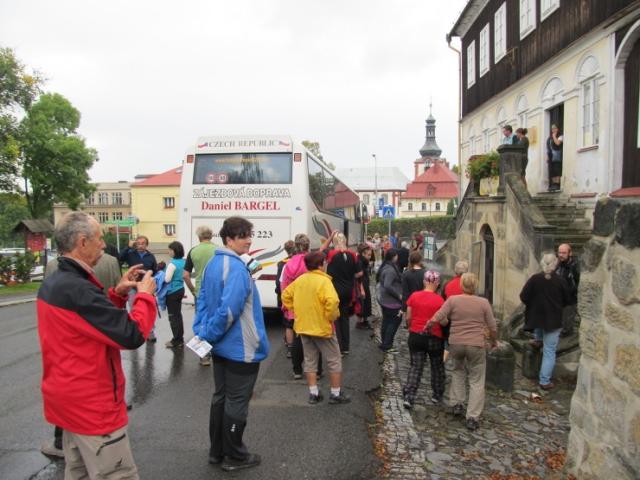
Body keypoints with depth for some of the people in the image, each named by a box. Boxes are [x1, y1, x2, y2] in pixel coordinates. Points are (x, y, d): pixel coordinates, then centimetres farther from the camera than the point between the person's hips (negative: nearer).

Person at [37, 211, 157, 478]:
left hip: (68, 398, 10)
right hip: (92, 403, -10)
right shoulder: (77, 289, -27)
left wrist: (117, 293, 3)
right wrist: (145, 294, -13)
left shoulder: (52, 283, 5)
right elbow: (132, 335, -27)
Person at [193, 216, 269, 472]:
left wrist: (202, 331, 8)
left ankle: (217, 451, 32)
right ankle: (234, 456, 21)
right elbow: (229, 309, -30)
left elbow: (203, 299, 11)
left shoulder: (213, 263, 6)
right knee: (237, 403, 6)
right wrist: (209, 334, -17)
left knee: (220, 398, 19)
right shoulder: (237, 268, -24)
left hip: (221, 346, 9)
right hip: (241, 349, -9)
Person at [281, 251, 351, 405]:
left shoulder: (299, 279, 4)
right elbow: (332, 302, -32)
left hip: (303, 326, 7)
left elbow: (286, 295, 12)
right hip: (322, 327, -6)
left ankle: (313, 393, 19)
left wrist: (296, 311, 13)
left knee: (310, 360, 16)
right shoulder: (323, 281, -18)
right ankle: (336, 394, 14)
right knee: (334, 360, 8)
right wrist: (332, 316, -16)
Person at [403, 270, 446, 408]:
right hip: (434, 338, -2)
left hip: (415, 336, 2)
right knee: (437, 367, 19)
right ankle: (437, 395, 32)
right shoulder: (439, 300, -13)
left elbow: (408, 318, 1)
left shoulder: (414, 296, -5)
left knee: (415, 367, 8)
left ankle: (409, 397, -3)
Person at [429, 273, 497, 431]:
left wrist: (449, 323, 8)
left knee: (458, 371, 27)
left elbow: (438, 318, -12)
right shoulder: (483, 302, -3)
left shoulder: (453, 300, -5)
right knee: (476, 381, 10)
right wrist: (493, 341, 20)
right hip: (476, 345, -1)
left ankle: (457, 404, 23)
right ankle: (472, 418, 9)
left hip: (455, 343, 1)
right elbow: (492, 327, 3)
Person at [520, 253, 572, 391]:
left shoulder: (534, 279, -9)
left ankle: (538, 340, 37)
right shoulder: (560, 281, -8)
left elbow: (523, 297, -8)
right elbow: (567, 300, 3)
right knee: (549, 351, 6)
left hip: (536, 316, 1)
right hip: (553, 320, -1)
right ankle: (545, 381, 10)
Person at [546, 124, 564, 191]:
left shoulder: (560, 136, 1)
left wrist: (554, 136, -5)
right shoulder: (550, 138, 19)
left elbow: (558, 143, -18)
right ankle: (552, 185, 4)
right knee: (552, 172, 3)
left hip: (557, 157, -6)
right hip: (551, 157, 6)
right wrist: (547, 156, 11)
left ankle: (557, 184, -15)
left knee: (557, 171, -12)